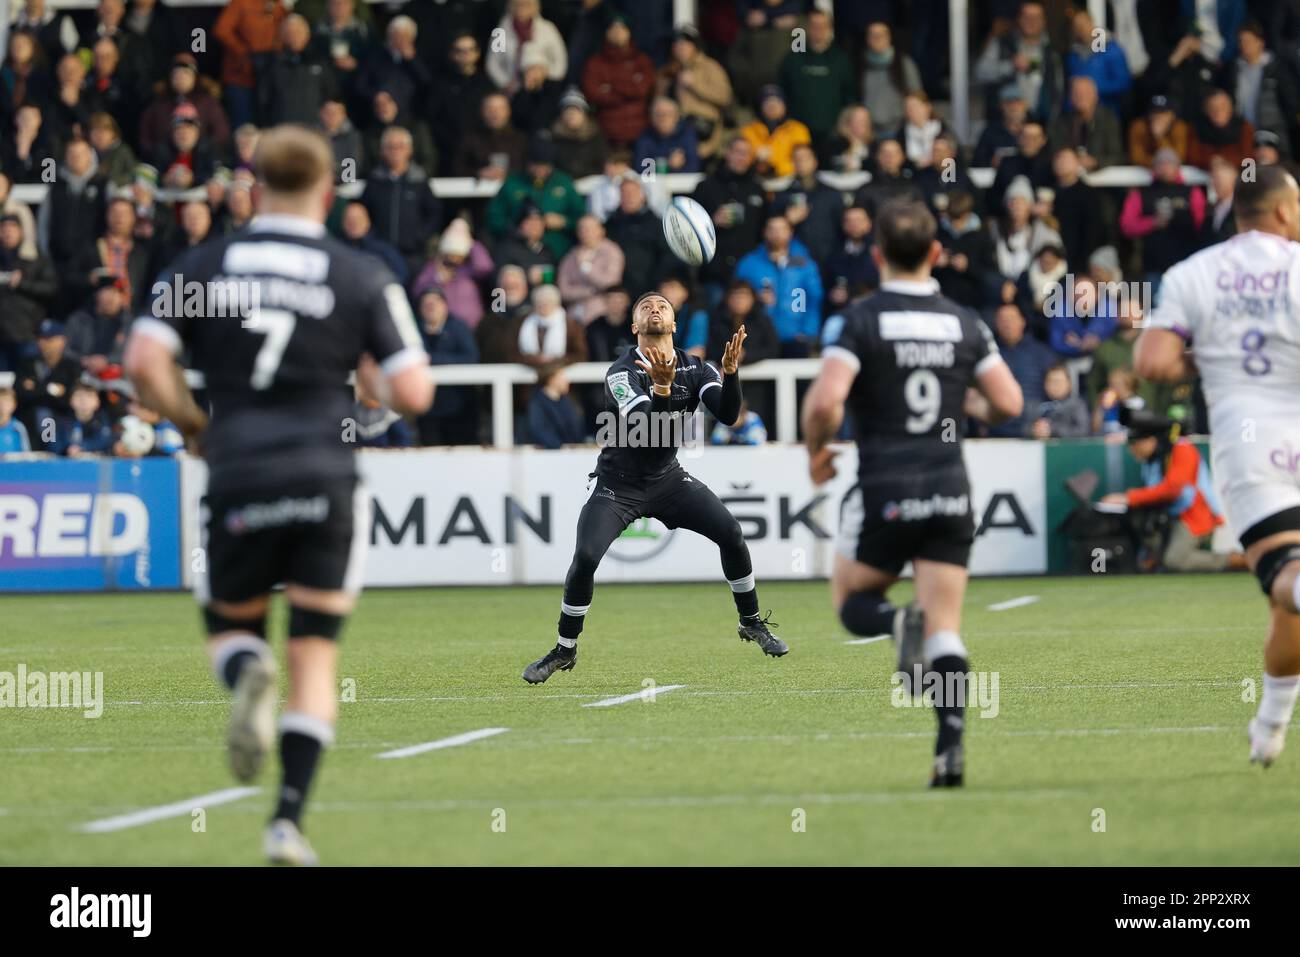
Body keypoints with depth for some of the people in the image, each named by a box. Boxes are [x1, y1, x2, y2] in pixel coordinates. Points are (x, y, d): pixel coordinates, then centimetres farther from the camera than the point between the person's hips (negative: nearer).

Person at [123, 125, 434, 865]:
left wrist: (194, 425, 10)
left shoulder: (201, 267, 6)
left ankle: (247, 675, -16)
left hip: (238, 480, 1)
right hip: (327, 480, -1)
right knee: (316, 658, 6)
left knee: (231, 629, 21)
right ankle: (289, 821, -5)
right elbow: (413, 393, -2)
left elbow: (145, 363, -5)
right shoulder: (363, 277, 3)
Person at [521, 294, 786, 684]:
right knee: (585, 557, -21)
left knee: (731, 533, -11)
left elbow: (728, 415, -17)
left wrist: (730, 371, -32)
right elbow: (643, 431, -32)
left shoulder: (695, 369, -4)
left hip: (668, 479, 4)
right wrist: (661, 387, -48)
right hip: (618, 486, -4)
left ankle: (751, 623, 11)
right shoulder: (622, 373, -18)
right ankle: (564, 650, -2)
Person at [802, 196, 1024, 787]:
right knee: (945, 628, 3)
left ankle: (900, 623, -18)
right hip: (950, 491, 3)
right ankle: (951, 748, -11)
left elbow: (825, 401, -18)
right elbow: (1009, 403, 4)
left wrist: (816, 452, 2)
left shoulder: (859, 321, -6)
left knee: (852, 602, 16)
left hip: (885, 491, -3)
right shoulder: (965, 324, 6)